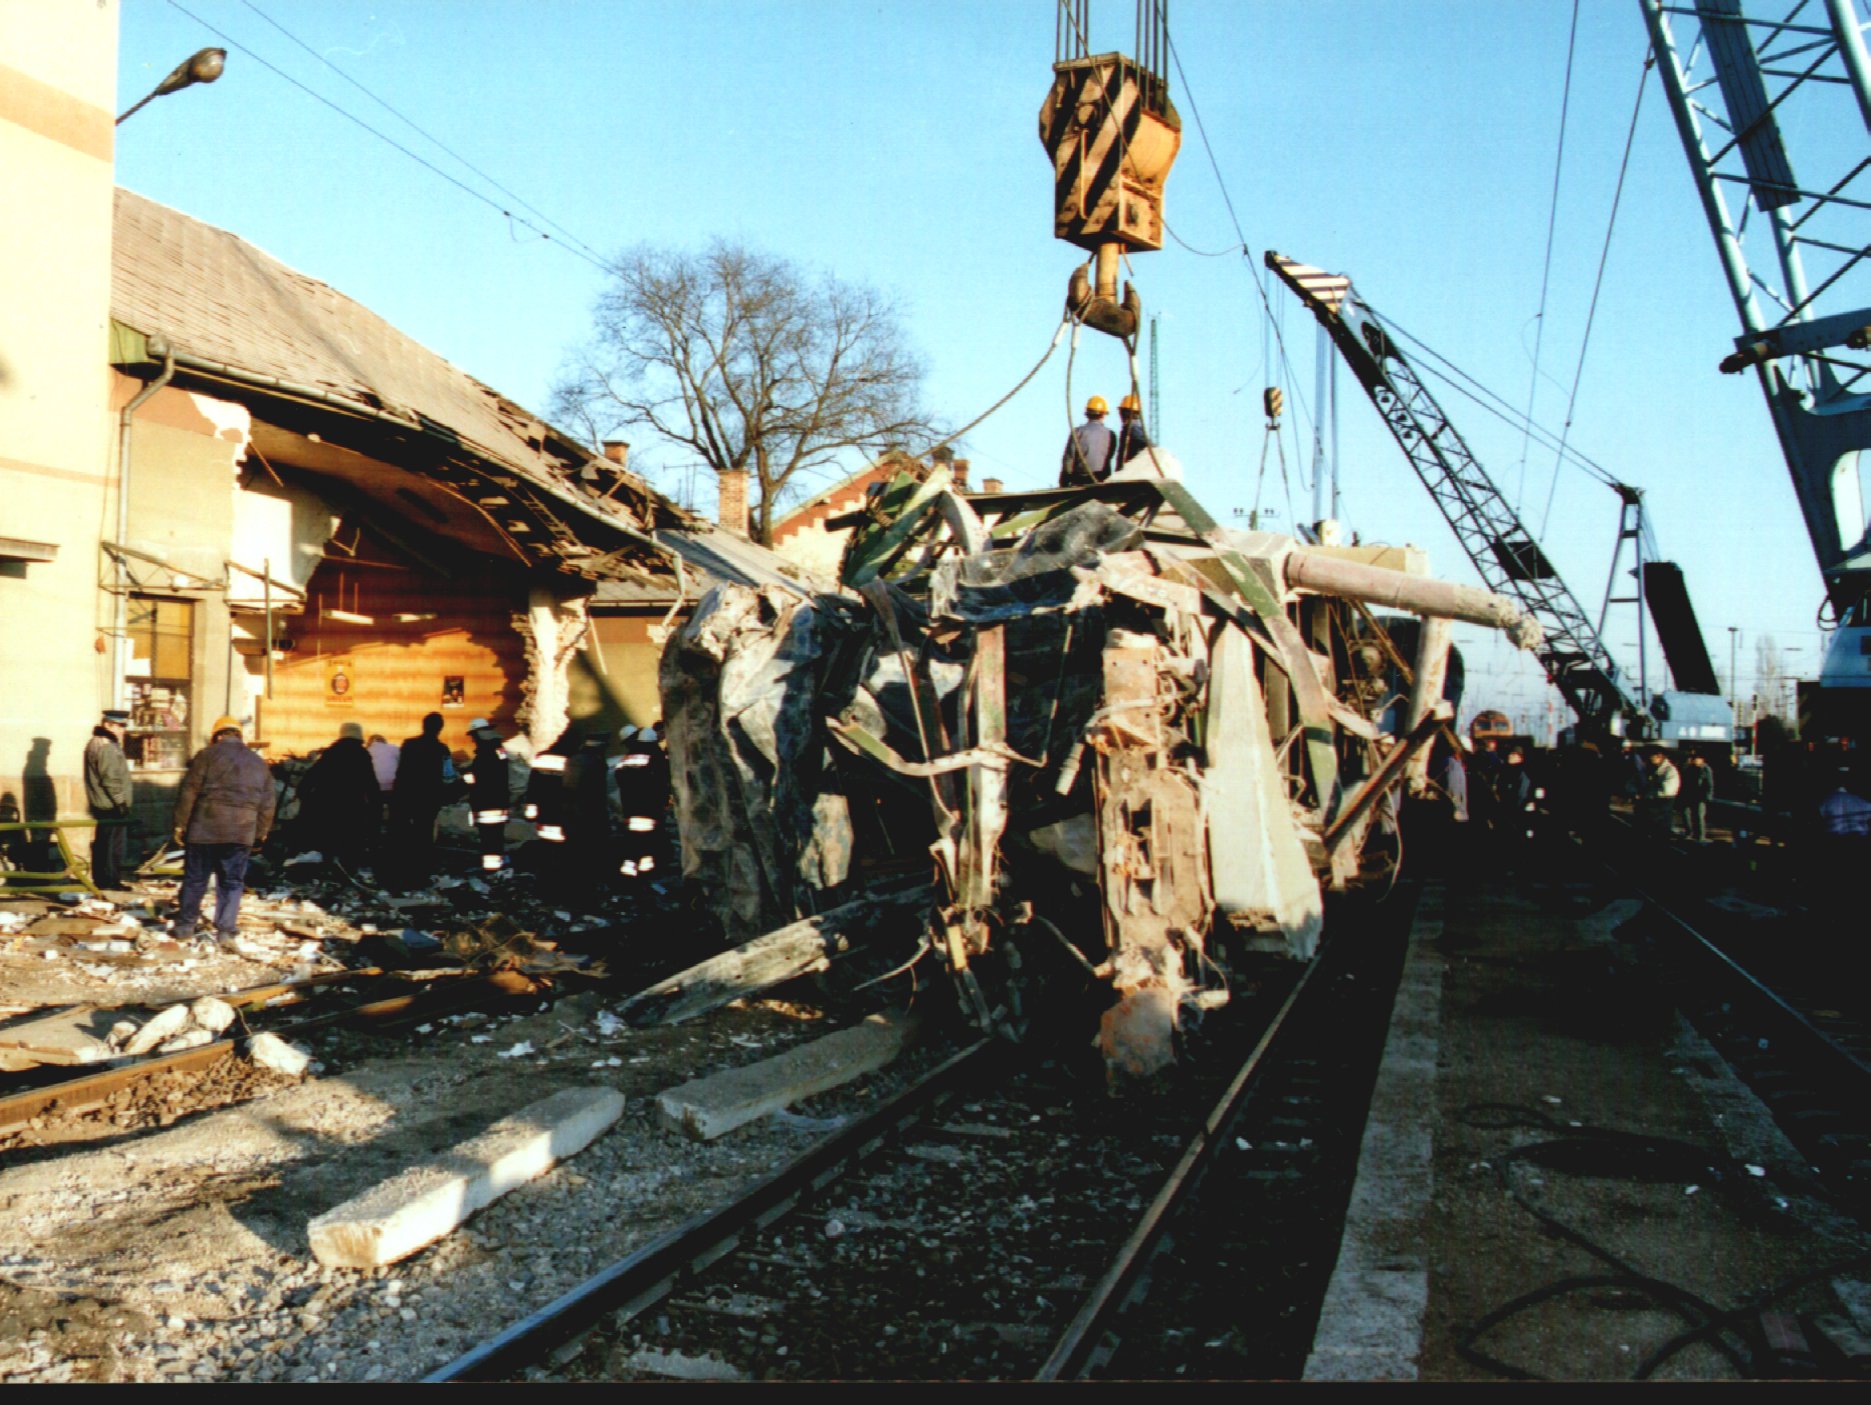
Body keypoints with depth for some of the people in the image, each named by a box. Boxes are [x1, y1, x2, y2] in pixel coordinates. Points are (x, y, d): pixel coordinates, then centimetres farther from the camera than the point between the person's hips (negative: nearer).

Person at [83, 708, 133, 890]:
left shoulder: (94, 743, 17)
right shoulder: (107, 747, -17)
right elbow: (110, 779, -22)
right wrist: (121, 802, -18)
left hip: (98, 805, 10)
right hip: (110, 807, -10)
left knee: (100, 843, 15)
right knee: (112, 844, -5)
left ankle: (99, 879, 22)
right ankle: (111, 880, -1)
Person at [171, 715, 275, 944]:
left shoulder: (207, 755, 0)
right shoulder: (259, 763, 12)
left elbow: (188, 792, -5)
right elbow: (267, 805, 13)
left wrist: (180, 824, 1)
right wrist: (260, 835, 19)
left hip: (205, 830, -2)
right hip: (242, 832, 3)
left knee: (195, 879, 9)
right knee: (232, 883, 8)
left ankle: (185, 925, 19)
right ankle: (226, 930, 5)